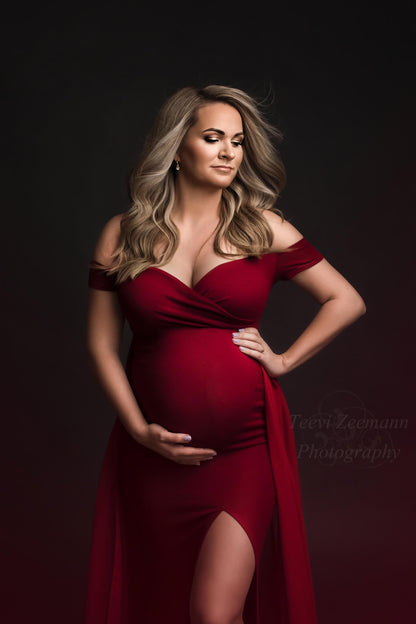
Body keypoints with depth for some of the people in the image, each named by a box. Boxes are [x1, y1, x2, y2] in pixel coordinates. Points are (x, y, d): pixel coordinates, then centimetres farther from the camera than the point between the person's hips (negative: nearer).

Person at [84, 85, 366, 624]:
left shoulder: (263, 228, 3)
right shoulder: (123, 235, 3)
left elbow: (346, 301, 9)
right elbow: (101, 344, 4)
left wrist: (284, 361, 0)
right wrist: (139, 430, -5)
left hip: (245, 445, -1)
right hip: (156, 452, 2)